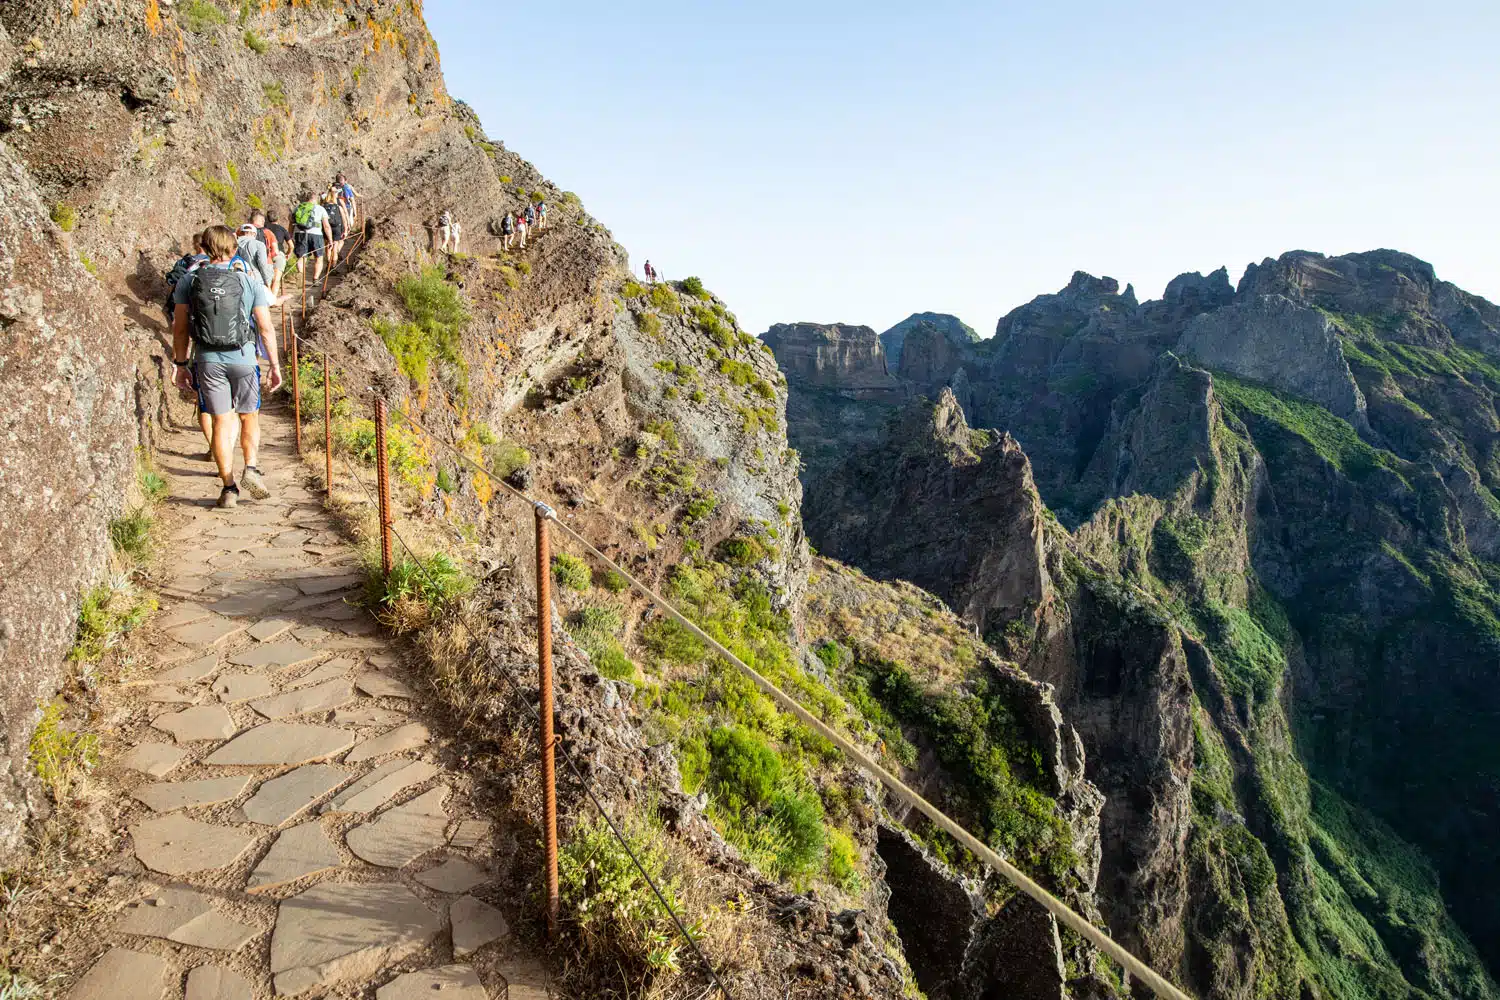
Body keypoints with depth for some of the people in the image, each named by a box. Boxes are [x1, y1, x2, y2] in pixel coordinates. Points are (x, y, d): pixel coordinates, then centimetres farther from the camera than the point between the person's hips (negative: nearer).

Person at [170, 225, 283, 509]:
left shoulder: (189, 281, 2)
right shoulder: (249, 280, -2)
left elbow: (180, 328, 4)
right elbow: (266, 328, -3)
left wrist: (181, 364, 13)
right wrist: (275, 365, 4)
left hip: (208, 360, 1)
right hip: (243, 358, -1)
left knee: (221, 422, 7)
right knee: (249, 417, 15)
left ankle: (228, 487, 8)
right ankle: (251, 468, -5)